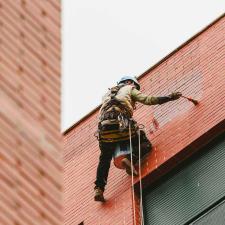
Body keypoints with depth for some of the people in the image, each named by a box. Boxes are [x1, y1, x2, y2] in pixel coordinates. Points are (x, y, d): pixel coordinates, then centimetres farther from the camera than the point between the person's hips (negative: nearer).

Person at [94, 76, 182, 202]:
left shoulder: (108, 94, 38)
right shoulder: (129, 89, 21)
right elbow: (147, 100, 7)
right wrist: (169, 98, 9)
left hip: (105, 127, 5)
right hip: (121, 124, -5)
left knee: (104, 160, 13)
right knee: (146, 145, 8)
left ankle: (99, 189, -5)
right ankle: (130, 159, -21)